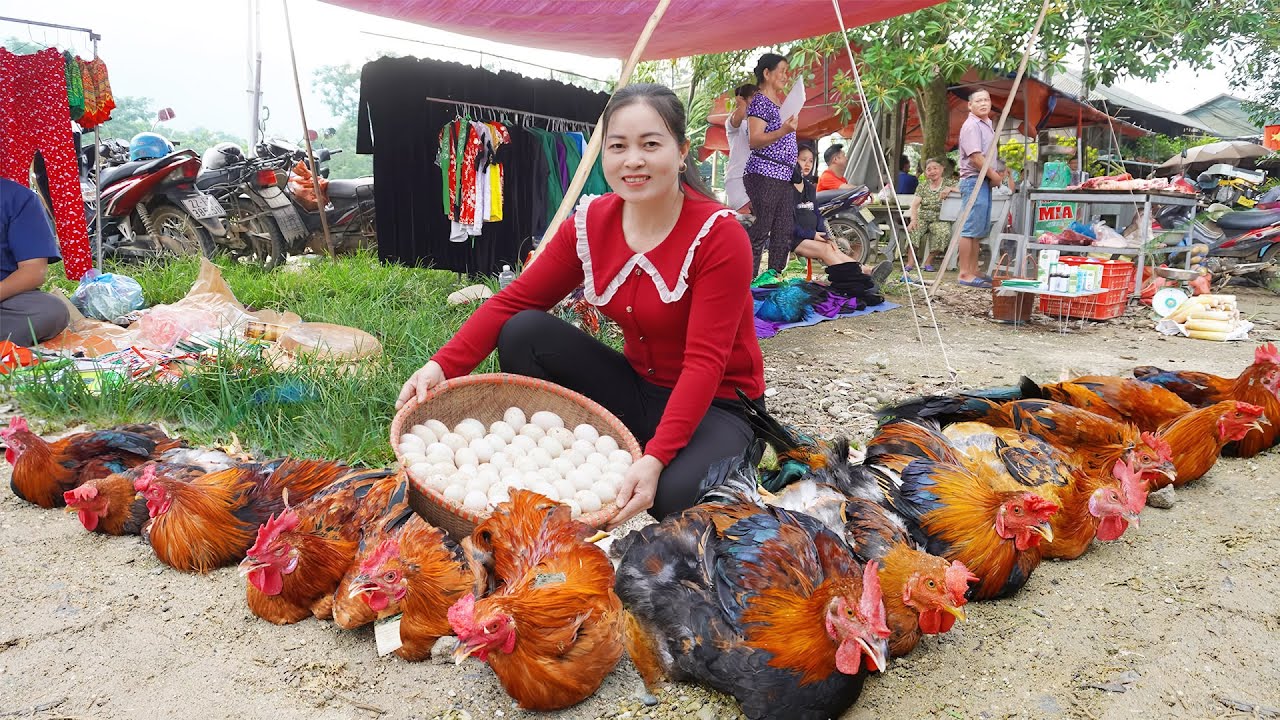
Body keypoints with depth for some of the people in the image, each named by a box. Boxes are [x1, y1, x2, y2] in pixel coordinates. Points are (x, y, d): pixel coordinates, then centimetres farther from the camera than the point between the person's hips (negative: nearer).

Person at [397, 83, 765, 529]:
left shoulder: (720, 236, -21)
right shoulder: (591, 224, -6)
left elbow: (705, 362, -26)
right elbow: (514, 301, -8)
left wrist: (655, 458, -37)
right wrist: (443, 366, -24)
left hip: (715, 404, -4)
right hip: (637, 388, 5)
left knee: (671, 496, -35)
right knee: (523, 332, -13)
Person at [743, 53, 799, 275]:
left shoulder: (779, 103, 21)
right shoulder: (760, 102, -6)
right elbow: (754, 140, -18)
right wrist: (782, 132, -28)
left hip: (782, 177, 9)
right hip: (763, 175, -9)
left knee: (784, 232, 7)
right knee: (761, 231, -11)